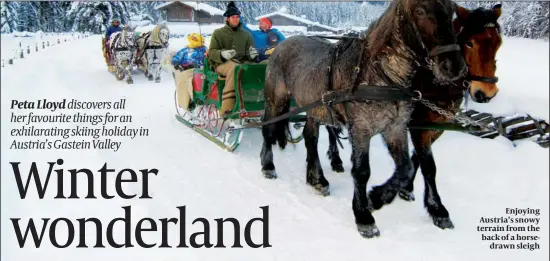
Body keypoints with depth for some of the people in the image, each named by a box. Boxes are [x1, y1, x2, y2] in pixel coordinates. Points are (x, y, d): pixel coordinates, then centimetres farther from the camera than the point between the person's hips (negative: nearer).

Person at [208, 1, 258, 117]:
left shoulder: (246, 35, 21)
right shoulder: (218, 33, 13)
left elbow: (250, 54, 16)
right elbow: (211, 53, 6)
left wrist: (252, 54, -11)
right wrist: (222, 54, -18)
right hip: (222, 63, -3)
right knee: (234, 68, -40)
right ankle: (227, 107, -48)